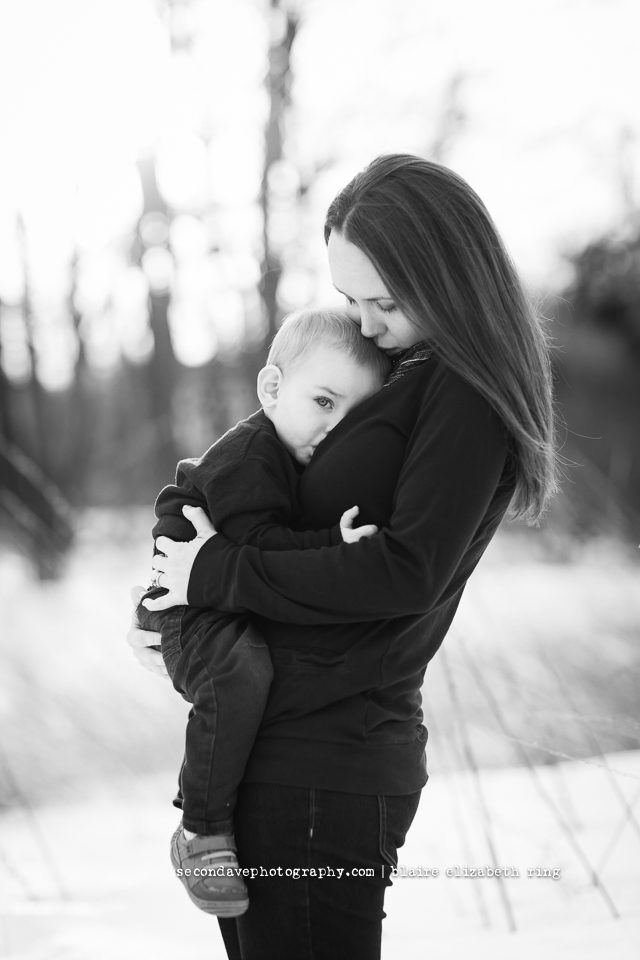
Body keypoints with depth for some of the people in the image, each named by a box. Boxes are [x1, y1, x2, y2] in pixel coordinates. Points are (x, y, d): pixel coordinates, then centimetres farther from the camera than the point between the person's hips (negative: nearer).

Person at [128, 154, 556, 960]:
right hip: (271, 747, 9)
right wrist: (179, 603, 9)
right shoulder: (406, 374, 15)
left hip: (323, 764, -9)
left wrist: (219, 574, -13)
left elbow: (408, 571, -20)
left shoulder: (469, 392, -11)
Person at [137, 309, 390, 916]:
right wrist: (333, 547, -40)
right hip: (193, 614, -10)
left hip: (247, 610, 10)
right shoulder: (248, 455, -22)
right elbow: (258, 544, -32)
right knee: (242, 670, -39)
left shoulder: (296, 457, 9)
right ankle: (201, 831, -30)